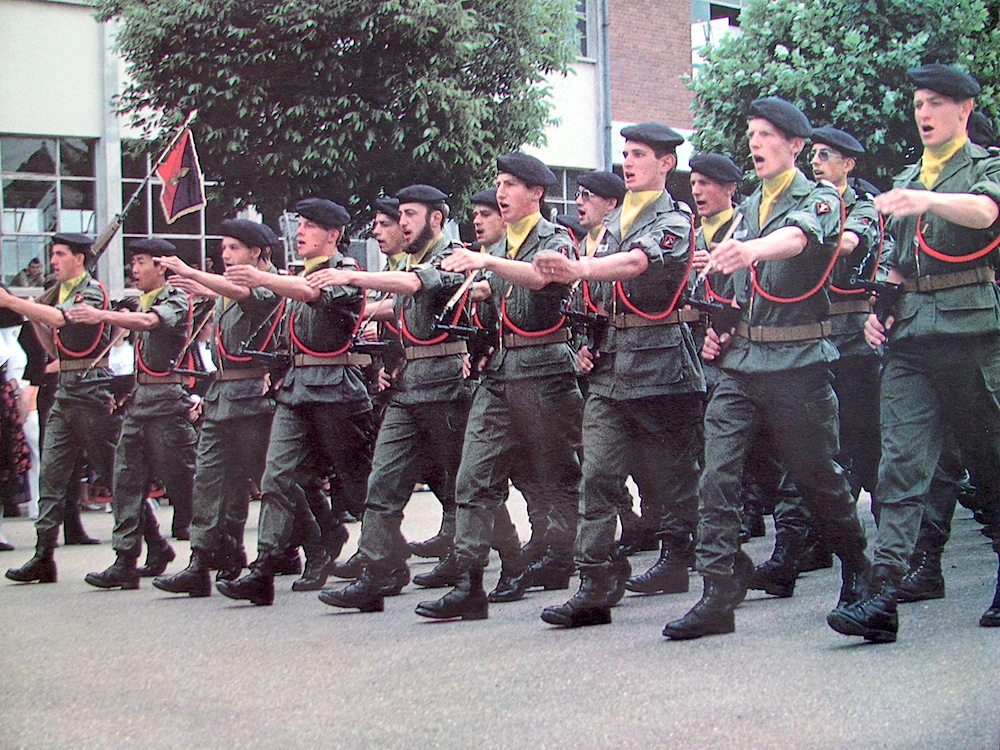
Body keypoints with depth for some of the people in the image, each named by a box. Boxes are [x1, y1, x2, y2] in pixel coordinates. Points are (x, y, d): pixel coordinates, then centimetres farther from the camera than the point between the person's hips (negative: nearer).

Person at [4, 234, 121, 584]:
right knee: (51, 473, 1)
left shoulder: (93, 292, -8)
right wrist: (34, 317, 5)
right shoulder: (61, 294, 18)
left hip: (92, 390, -8)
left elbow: (63, 319, -25)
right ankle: (44, 557, 1)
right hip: (64, 392, 8)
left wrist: (11, 302, -24)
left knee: (112, 470, -2)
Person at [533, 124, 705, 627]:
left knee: (669, 475, 5)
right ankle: (592, 589, -7)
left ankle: (676, 557, 26)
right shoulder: (611, 223, 18)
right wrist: (587, 341, 10)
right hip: (609, 368, 6)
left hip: (661, 365, -6)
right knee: (597, 476, -5)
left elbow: (636, 262, -25)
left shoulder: (675, 221, -4)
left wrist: (579, 268, -41)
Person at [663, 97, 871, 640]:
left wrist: (752, 249, -48)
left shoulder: (819, 200, -3)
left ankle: (857, 565, 32)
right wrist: (719, 329, 8)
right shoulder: (746, 209, 17)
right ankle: (718, 595, -8)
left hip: (798, 363, -5)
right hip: (739, 362, 5)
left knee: (816, 474, 7)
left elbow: (797, 237, -27)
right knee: (717, 477, -9)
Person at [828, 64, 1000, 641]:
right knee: (901, 466, -7)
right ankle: (884, 598, -15)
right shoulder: (907, 180, 22)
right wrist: (880, 310, 11)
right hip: (911, 338, 5)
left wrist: (926, 201, -38)